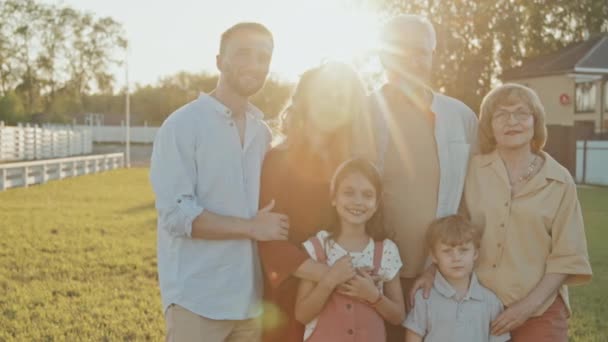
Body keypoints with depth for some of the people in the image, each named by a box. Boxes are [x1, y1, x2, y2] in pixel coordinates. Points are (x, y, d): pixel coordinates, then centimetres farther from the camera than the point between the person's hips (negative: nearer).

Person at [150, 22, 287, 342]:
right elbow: (175, 214, -16)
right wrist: (250, 228, -14)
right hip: (197, 300, -6)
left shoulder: (262, 132, 11)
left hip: (248, 298, 6)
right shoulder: (182, 125, -9)